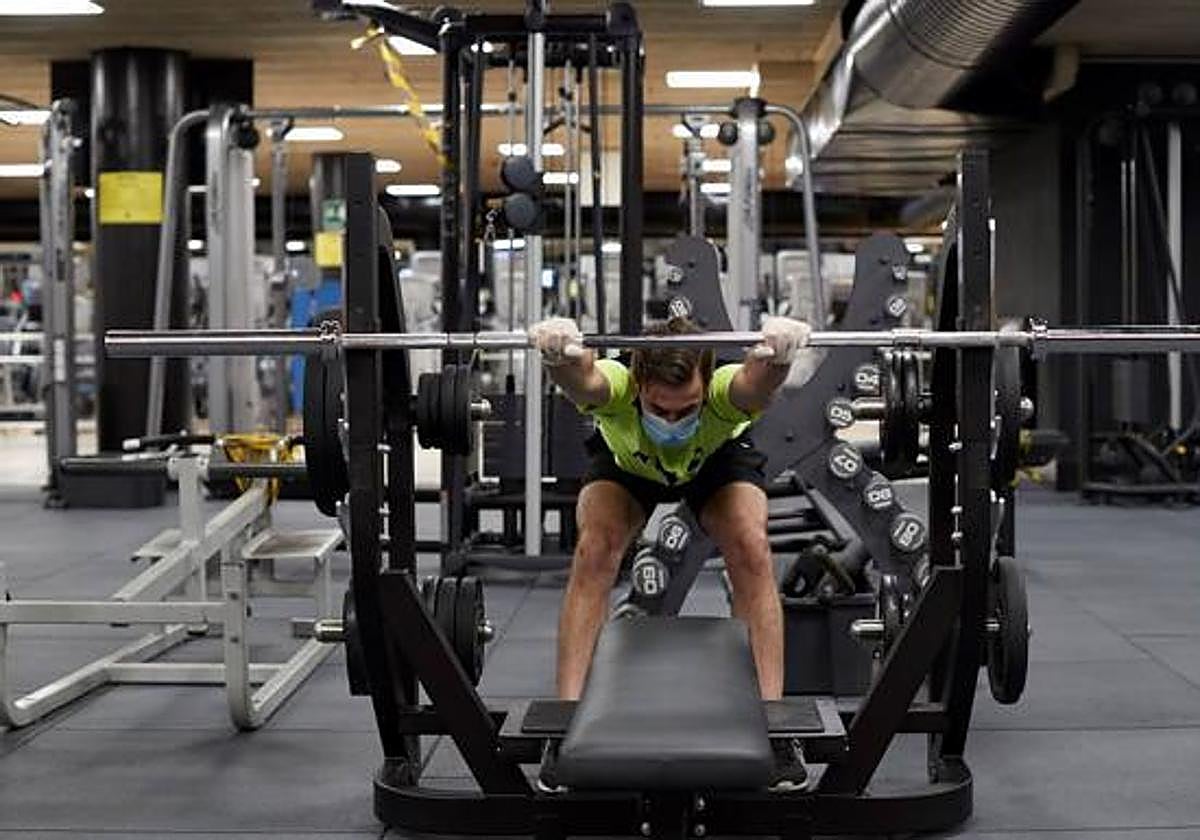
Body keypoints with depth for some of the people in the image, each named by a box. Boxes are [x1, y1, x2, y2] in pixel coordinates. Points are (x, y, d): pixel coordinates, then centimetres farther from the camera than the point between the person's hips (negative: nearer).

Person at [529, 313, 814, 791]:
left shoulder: (725, 395, -43)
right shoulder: (616, 389, -43)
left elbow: (759, 380, -66)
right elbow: (581, 378, -66)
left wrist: (778, 352, -87)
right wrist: (558, 352, -87)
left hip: (718, 457, 0)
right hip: (626, 461, 0)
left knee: (752, 551, -24)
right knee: (593, 552, -24)